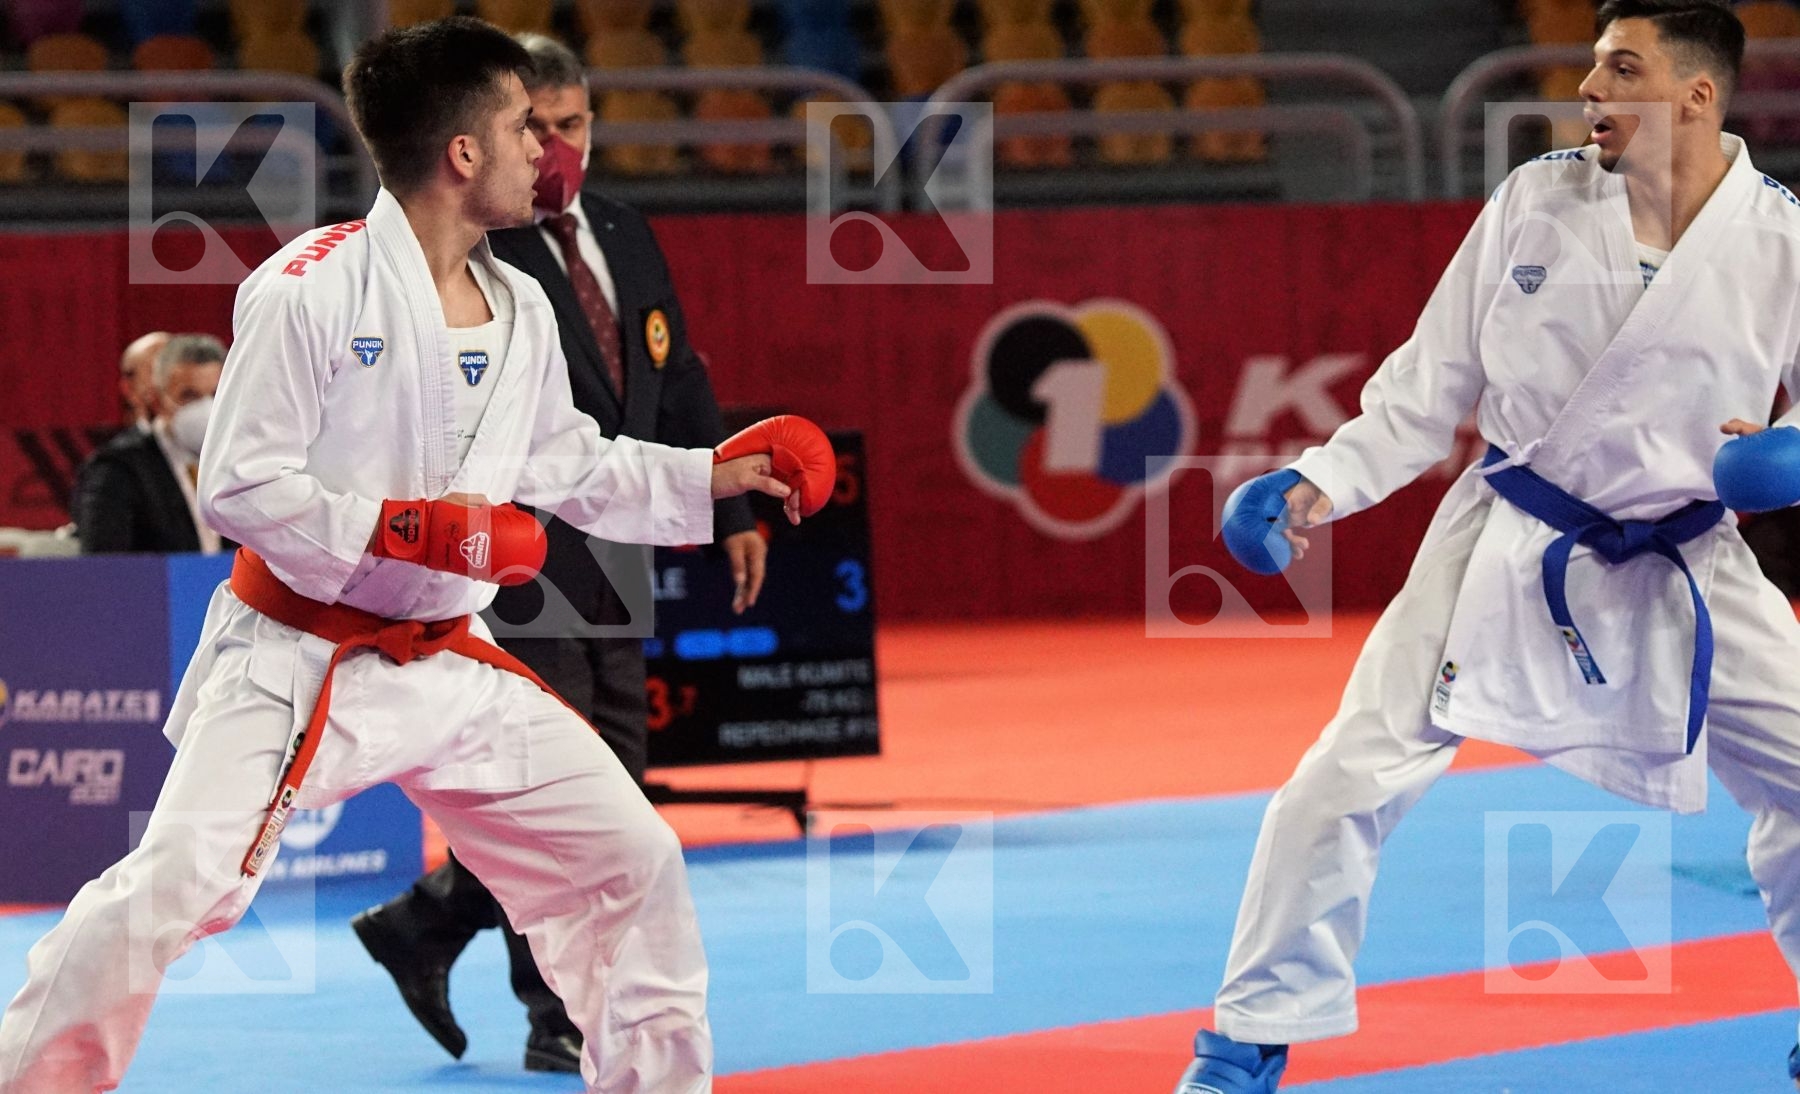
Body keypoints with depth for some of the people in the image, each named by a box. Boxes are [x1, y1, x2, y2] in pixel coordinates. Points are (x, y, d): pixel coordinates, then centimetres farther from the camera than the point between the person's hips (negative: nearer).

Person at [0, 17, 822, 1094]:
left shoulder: (522, 309, 5)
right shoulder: (312, 288, -16)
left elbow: (574, 467, 21)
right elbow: (240, 484, -16)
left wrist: (717, 473, 14)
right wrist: (406, 530, -24)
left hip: (451, 666, 6)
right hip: (297, 660, -6)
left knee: (636, 869, 5)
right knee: (172, 890, -17)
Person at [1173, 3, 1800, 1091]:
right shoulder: (1537, 201, -6)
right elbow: (1431, 382, 2)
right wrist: (1323, 482, -8)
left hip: (1681, 572, 0)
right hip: (1505, 551, 0)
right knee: (1350, 778, -8)